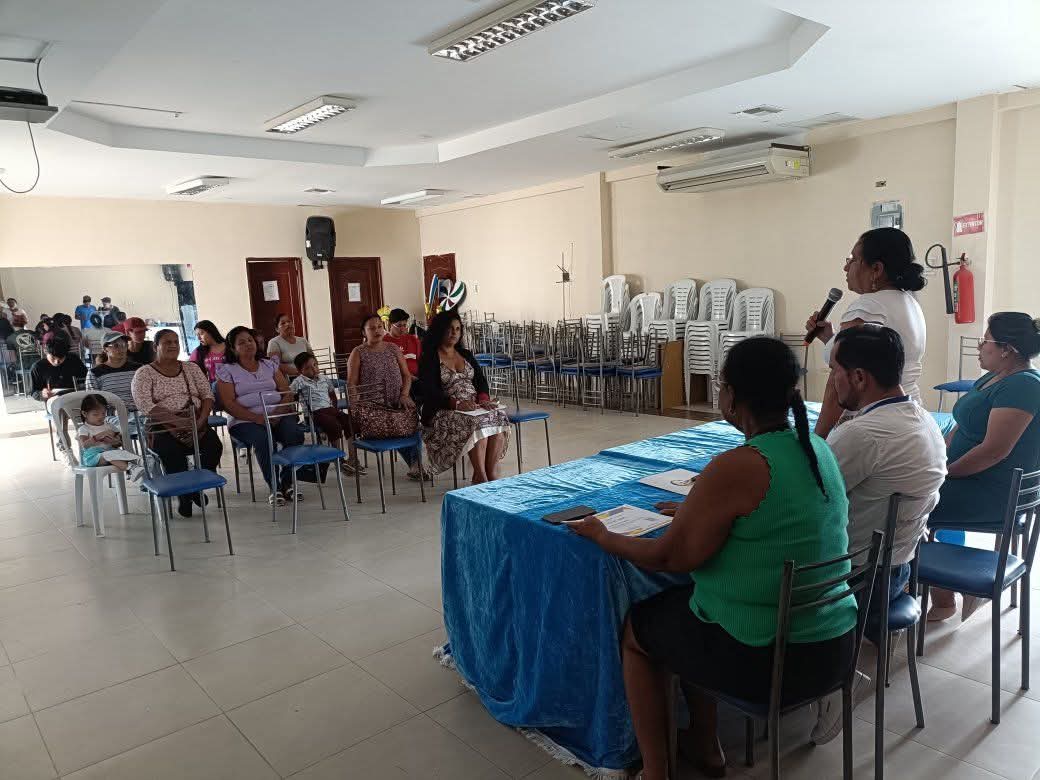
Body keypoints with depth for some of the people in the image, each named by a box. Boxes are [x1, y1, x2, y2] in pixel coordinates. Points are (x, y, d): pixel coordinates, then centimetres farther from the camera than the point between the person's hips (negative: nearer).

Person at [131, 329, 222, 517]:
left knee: (214, 446, -25)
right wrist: (177, 421, -23)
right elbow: (144, 405, -10)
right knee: (172, 451, -34)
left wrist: (200, 421, -11)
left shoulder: (191, 368, 17)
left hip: (196, 423, 3)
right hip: (162, 427, -3)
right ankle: (183, 494, -9)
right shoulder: (144, 373, 5)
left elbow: (207, 396, 9)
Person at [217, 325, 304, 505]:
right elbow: (229, 404, -5)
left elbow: (287, 392, 12)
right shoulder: (227, 370, 7)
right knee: (263, 440, -35)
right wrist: (258, 418, -18)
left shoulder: (269, 365, 19)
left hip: (277, 416, 3)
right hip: (244, 421, -3)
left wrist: (278, 412, -10)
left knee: (295, 433, -28)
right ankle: (274, 488, -19)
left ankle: (287, 484, -13)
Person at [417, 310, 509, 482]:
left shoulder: (466, 354, 21)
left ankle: (492, 472, -25)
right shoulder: (429, 358, 1)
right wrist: (456, 403, -25)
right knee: (478, 423, -34)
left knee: (499, 417, -25)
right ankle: (480, 477, -28)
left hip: (475, 407, 5)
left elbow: (480, 380, 13)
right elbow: (429, 392, -11)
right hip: (444, 411, -5)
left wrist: (483, 398, -10)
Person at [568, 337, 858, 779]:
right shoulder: (818, 449, 0)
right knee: (686, 599, 29)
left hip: (764, 659, -8)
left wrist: (604, 537, -1)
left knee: (634, 628, 17)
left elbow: (668, 558, -17)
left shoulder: (736, 468, -25)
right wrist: (697, 511, 19)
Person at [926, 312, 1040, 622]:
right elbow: (962, 427, 14)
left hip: (996, 494, -9)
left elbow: (994, 450, -25)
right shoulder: (992, 378, 10)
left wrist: (944, 472, -17)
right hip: (971, 480, 9)